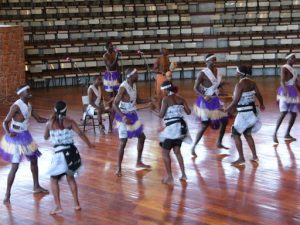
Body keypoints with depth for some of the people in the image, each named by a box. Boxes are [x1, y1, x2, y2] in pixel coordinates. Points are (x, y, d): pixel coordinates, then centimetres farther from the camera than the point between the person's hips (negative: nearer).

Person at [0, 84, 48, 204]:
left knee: (34, 159, 19)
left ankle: (36, 186, 37)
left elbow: (39, 119, 10)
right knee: (15, 167, -10)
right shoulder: (16, 106, -22)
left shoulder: (29, 105, 2)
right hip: (16, 137, -8)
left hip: (25, 136, 8)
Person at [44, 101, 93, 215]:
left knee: (54, 179, 12)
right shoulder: (69, 121, -1)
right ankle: (76, 204, 24)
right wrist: (89, 144, 1)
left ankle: (58, 206, 1)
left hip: (59, 153, -2)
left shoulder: (50, 123, -1)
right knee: (70, 177, 23)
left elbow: (45, 137, 14)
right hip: (71, 152, 2)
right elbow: (80, 134, -9)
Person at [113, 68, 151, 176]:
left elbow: (137, 100, 16)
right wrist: (123, 117, -34)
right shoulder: (123, 87, -23)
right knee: (123, 143, -8)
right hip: (124, 117, -9)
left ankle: (139, 162, 29)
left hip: (133, 115, 9)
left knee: (142, 136, 16)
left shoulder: (134, 85, 3)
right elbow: (115, 104, -24)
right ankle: (119, 168, 3)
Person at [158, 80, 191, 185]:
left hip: (171, 128, -7)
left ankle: (169, 177, 4)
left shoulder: (166, 99, -11)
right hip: (181, 127, 7)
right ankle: (183, 174, 24)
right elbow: (188, 112, 5)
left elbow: (161, 115, -14)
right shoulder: (180, 98, 5)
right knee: (177, 151, 22)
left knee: (165, 152, 6)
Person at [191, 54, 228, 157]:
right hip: (205, 101, -8)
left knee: (224, 120, 11)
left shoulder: (216, 71, 5)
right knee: (205, 125, -9)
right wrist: (204, 96, -31)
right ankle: (193, 147, 1)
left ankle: (219, 143, 28)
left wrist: (221, 84, -4)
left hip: (215, 100, 8)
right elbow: (195, 88, -17)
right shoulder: (203, 74, -17)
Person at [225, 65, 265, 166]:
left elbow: (235, 102, -21)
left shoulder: (240, 84, -18)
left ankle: (241, 159, 4)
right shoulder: (252, 83, 4)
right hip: (252, 112, 8)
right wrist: (261, 105, 31)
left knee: (236, 134, 4)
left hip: (244, 113, -8)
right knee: (247, 134, 21)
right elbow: (259, 96, 11)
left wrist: (225, 110, -11)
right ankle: (255, 156, 25)